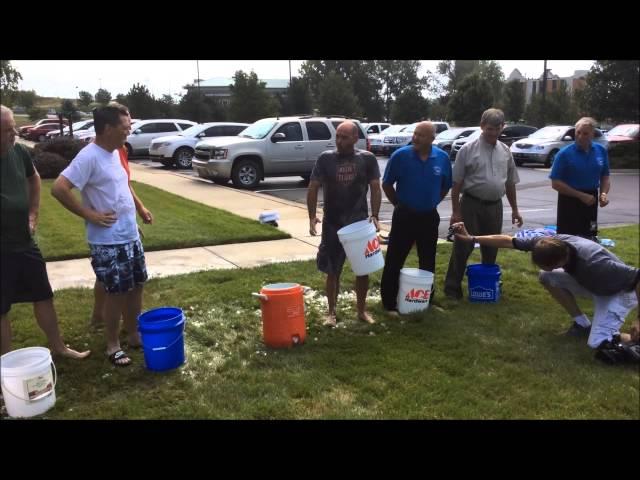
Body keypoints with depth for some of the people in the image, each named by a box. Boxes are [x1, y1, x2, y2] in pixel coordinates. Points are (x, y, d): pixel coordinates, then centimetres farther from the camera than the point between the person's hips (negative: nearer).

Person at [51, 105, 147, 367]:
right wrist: (90, 215, -19)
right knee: (117, 293, 2)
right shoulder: (89, 156, -18)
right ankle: (113, 345, 19)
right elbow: (59, 188, -24)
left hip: (130, 236, 8)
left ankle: (133, 332, 34)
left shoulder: (114, 153, 9)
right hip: (108, 242, -8)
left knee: (137, 286, 17)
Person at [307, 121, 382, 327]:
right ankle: (331, 312, 22)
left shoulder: (367, 159, -3)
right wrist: (312, 216, -13)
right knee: (333, 270, 7)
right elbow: (313, 188, -2)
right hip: (332, 224, 0)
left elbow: (375, 188, 0)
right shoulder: (325, 158, -3)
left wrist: (374, 215, -12)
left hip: (360, 223, 1)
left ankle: (362, 310, 26)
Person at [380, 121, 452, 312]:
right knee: (394, 260, 1)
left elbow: (446, 186, 12)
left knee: (428, 261, 14)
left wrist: (430, 203, 11)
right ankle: (389, 302, 13)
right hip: (404, 215, -3)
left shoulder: (443, 158, -3)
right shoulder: (400, 155, -11)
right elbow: (386, 184, -1)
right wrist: (398, 204, 3)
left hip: (429, 217, 3)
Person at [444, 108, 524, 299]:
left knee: (491, 248, 13)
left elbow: (510, 182, 16)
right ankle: (452, 286, 8)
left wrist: (514, 209, 14)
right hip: (471, 204, -4)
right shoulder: (468, 149, -6)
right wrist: (456, 211, -10)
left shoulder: (505, 151, 9)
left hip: (495, 206, 5)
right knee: (463, 246, -1)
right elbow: (456, 183, -7)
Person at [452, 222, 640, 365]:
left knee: (599, 344, -24)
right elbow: (510, 241, -16)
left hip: (619, 292, -8)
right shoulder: (552, 243, -24)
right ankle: (582, 323, 5)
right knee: (546, 278, -6)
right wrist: (471, 239, -17)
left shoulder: (595, 265, -43)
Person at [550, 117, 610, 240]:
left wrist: (604, 193, -8)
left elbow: (605, 176, 13)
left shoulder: (601, 151, 2)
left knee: (589, 238, 12)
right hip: (570, 201, -4)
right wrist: (581, 195, -18)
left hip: (591, 201, 4)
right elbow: (555, 183, -13)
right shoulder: (565, 153, -12)